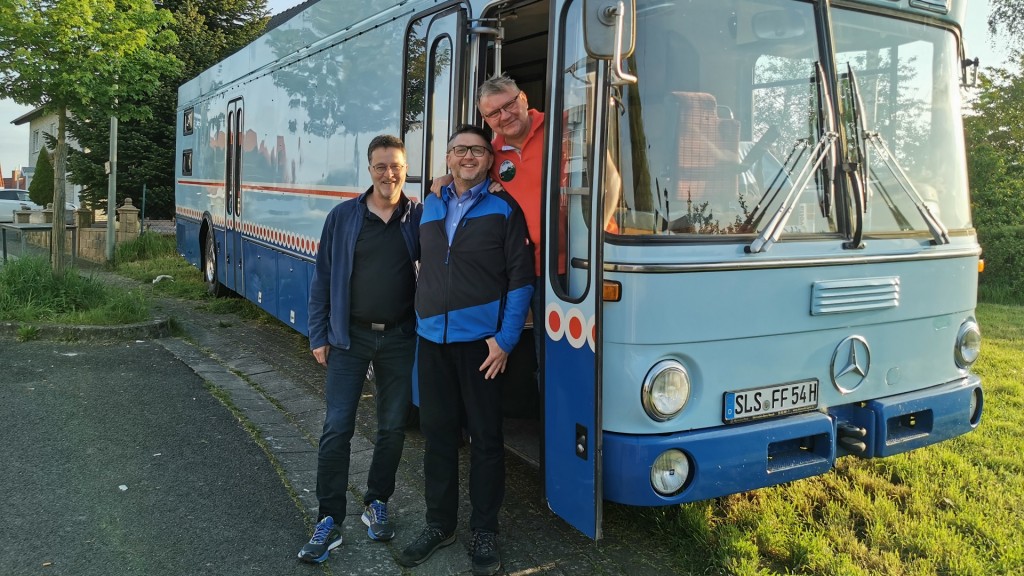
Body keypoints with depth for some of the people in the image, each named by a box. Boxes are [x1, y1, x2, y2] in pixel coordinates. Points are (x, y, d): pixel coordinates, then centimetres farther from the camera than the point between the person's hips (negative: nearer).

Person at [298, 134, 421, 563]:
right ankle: (329, 521, 9)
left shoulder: (420, 217, 0)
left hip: (398, 339, 1)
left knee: (392, 428, 10)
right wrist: (318, 336, 1)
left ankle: (377, 505, 29)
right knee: (337, 428, -1)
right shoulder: (343, 217, 0)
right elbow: (322, 280, 3)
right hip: (350, 337, -1)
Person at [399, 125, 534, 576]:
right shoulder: (429, 207, 11)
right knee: (437, 433, 12)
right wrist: (422, 321, 11)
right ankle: (439, 524, 26)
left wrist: (505, 339, -11)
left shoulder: (504, 209, -2)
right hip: (432, 340, 4)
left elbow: (521, 279, -5)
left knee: (486, 437, 5)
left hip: (480, 341, -4)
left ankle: (485, 532, 19)